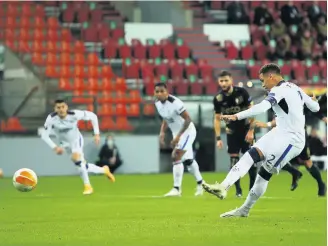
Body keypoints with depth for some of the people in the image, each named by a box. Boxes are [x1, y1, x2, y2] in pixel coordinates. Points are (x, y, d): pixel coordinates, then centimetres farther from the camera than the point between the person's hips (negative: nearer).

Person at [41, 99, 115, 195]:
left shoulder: (74, 114, -30)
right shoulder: (51, 119, -29)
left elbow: (92, 116, -17)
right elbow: (44, 135, -25)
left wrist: (96, 134, -18)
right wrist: (55, 147, -37)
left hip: (76, 140, -3)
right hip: (65, 143, 3)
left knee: (76, 158, -30)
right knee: (81, 165, 6)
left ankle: (87, 186, -16)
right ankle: (104, 170, 33)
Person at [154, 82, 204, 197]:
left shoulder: (175, 103, -28)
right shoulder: (158, 103, -4)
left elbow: (188, 119, -24)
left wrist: (178, 136, -27)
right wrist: (162, 132, -1)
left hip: (187, 131, -9)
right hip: (177, 133, 9)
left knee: (176, 157, -19)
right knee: (188, 160, 19)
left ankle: (176, 189, -16)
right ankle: (200, 184, 36)